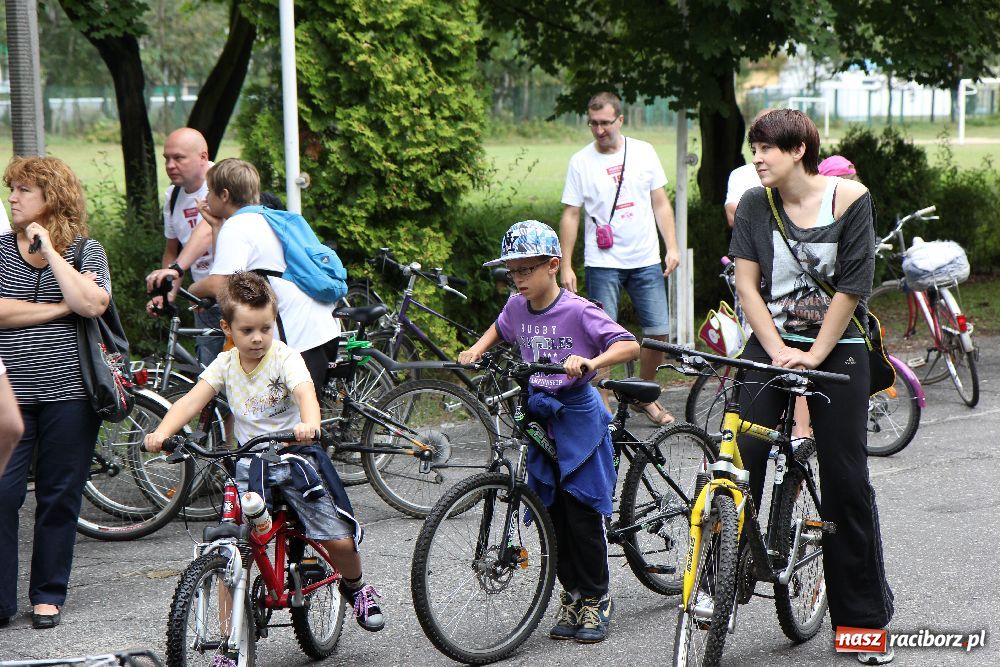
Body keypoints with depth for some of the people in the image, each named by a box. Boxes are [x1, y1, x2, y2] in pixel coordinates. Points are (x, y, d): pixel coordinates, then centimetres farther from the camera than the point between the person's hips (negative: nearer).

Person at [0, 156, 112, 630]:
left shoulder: (86, 250, 4)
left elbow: (91, 304, -14)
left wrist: (49, 248, -10)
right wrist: (61, 307, -9)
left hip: (68, 392, 0)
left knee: (60, 497, 6)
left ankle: (48, 595, 18)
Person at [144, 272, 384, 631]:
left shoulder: (285, 358, -10)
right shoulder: (225, 364, 1)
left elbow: (305, 394, -28)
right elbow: (191, 400, -9)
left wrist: (309, 424, -51)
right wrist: (161, 433, -28)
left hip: (295, 457, -2)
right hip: (249, 463, 3)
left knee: (340, 540, -10)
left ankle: (356, 588, 26)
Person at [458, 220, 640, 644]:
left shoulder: (577, 311, -15)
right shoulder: (517, 307, 3)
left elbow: (629, 345, -22)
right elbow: (501, 329, 28)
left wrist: (591, 361, -38)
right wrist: (477, 350, 9)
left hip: (577, 414, -6)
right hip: (539, 418, 6)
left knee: (582, 510, -4)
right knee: (553, 513, 8)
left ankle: (596, 599, 9)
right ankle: (572, 593, 20)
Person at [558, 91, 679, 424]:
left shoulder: (643, 152, 4)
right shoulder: (581, 161, -1)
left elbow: (660, 203, 10)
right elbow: (570, 215, 1)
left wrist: (672, 247, 2)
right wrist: (566, 266, -3)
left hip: (646, 260, 2)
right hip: (602, 262, -2)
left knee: (658, 332, 3)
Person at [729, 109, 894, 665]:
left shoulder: (850, 200, -8)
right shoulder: (755, 206, -1)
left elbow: (852, 288, -9)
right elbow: (747, 284, -3)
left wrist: (814, 355, -12)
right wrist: (779, 352, -13)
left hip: (838, 351, -2)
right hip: (771, 347, 2)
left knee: (846, 483, 1)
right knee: (740, 467, -11)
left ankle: (866, 617, 11)